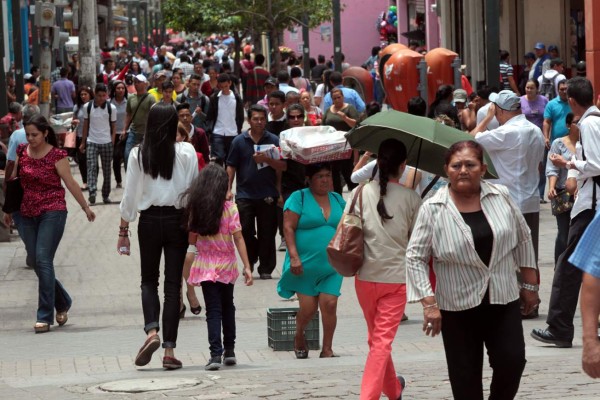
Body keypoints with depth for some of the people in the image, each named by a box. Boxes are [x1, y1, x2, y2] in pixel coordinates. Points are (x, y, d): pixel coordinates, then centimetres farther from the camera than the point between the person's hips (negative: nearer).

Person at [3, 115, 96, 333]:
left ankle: (45, 316, -9)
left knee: (43, 260, -13)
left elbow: (70, 183, -4)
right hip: (26, 213, 6)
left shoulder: (57, 156, -9)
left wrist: (86, 208, 3)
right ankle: (62, 303, 29)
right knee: (35, 261, 8)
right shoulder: (22, 152, 6)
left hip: (52, 211, -6)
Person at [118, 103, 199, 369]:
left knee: (149, 280, 15)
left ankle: (152, 331, -9)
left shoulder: (138, 155, -4)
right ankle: (169, 350, 2)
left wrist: (123, 231, 7)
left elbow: (130, 195, -1)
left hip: (149, 220, 0)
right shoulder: (186, 152, -5)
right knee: (173, 284, 4)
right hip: (177, 220, 0)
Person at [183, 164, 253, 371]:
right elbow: (238, 238, -11)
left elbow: (192, 240, 2)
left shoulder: (195, 208, -3)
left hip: (205, 266, 0)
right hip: (227, 265, 0)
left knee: (213, 310, 0)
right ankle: (229, 351, 25)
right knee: (227, 307, 18)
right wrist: (247, 267, -10)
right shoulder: (229, 208, -9)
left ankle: (216, 354, -14)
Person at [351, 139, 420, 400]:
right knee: (382, 342, -2)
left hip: (366, 277, 2)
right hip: (397, 277, -2)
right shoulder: (411, 199, -7)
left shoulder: (362, 192, -5)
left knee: (376, 337, 21)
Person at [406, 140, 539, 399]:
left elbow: (523, 240, 11)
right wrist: (429, 303, -15)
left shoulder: (501, 197, 1)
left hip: (504, 300, 2)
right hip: (458, 307, -2)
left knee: (512, 362, -7)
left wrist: (529, 284, 11)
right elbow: (415, 258, -8)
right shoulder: (433, 209, -8)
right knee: (465, 377, 2)